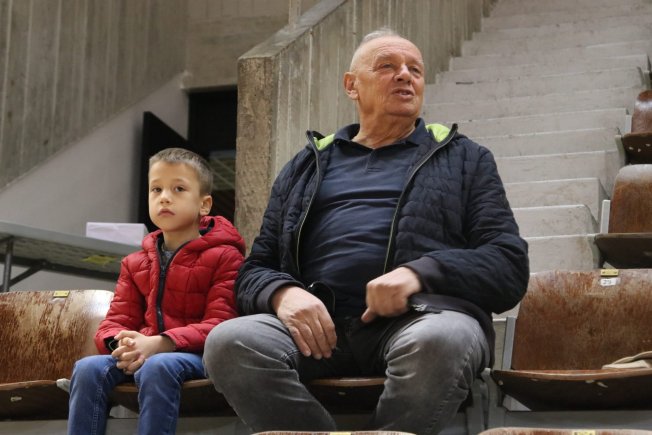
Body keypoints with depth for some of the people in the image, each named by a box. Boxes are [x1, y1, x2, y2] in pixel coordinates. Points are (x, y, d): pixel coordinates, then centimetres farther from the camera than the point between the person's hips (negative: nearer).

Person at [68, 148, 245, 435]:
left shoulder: (224, 257, 1)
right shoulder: (136, 264, 19)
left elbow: (220, 324, -11)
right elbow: (116, 321, 15)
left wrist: (159, 343, -24)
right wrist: (123, 344, -13)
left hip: (193, 355, -5)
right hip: (142, 353, 5)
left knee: (157, 367, -38)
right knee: (88, 367, -24)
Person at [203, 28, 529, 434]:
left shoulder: (464, 158, 21)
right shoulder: (307, 166, 27)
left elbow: (510, 265, 9)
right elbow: (255, 270, 21)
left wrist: (421, 274, -11)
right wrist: (283, 293, -5)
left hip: (422, 315, -2)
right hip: (318, 322, 2)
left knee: (437, 341, -39)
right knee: (229, 342, -31)